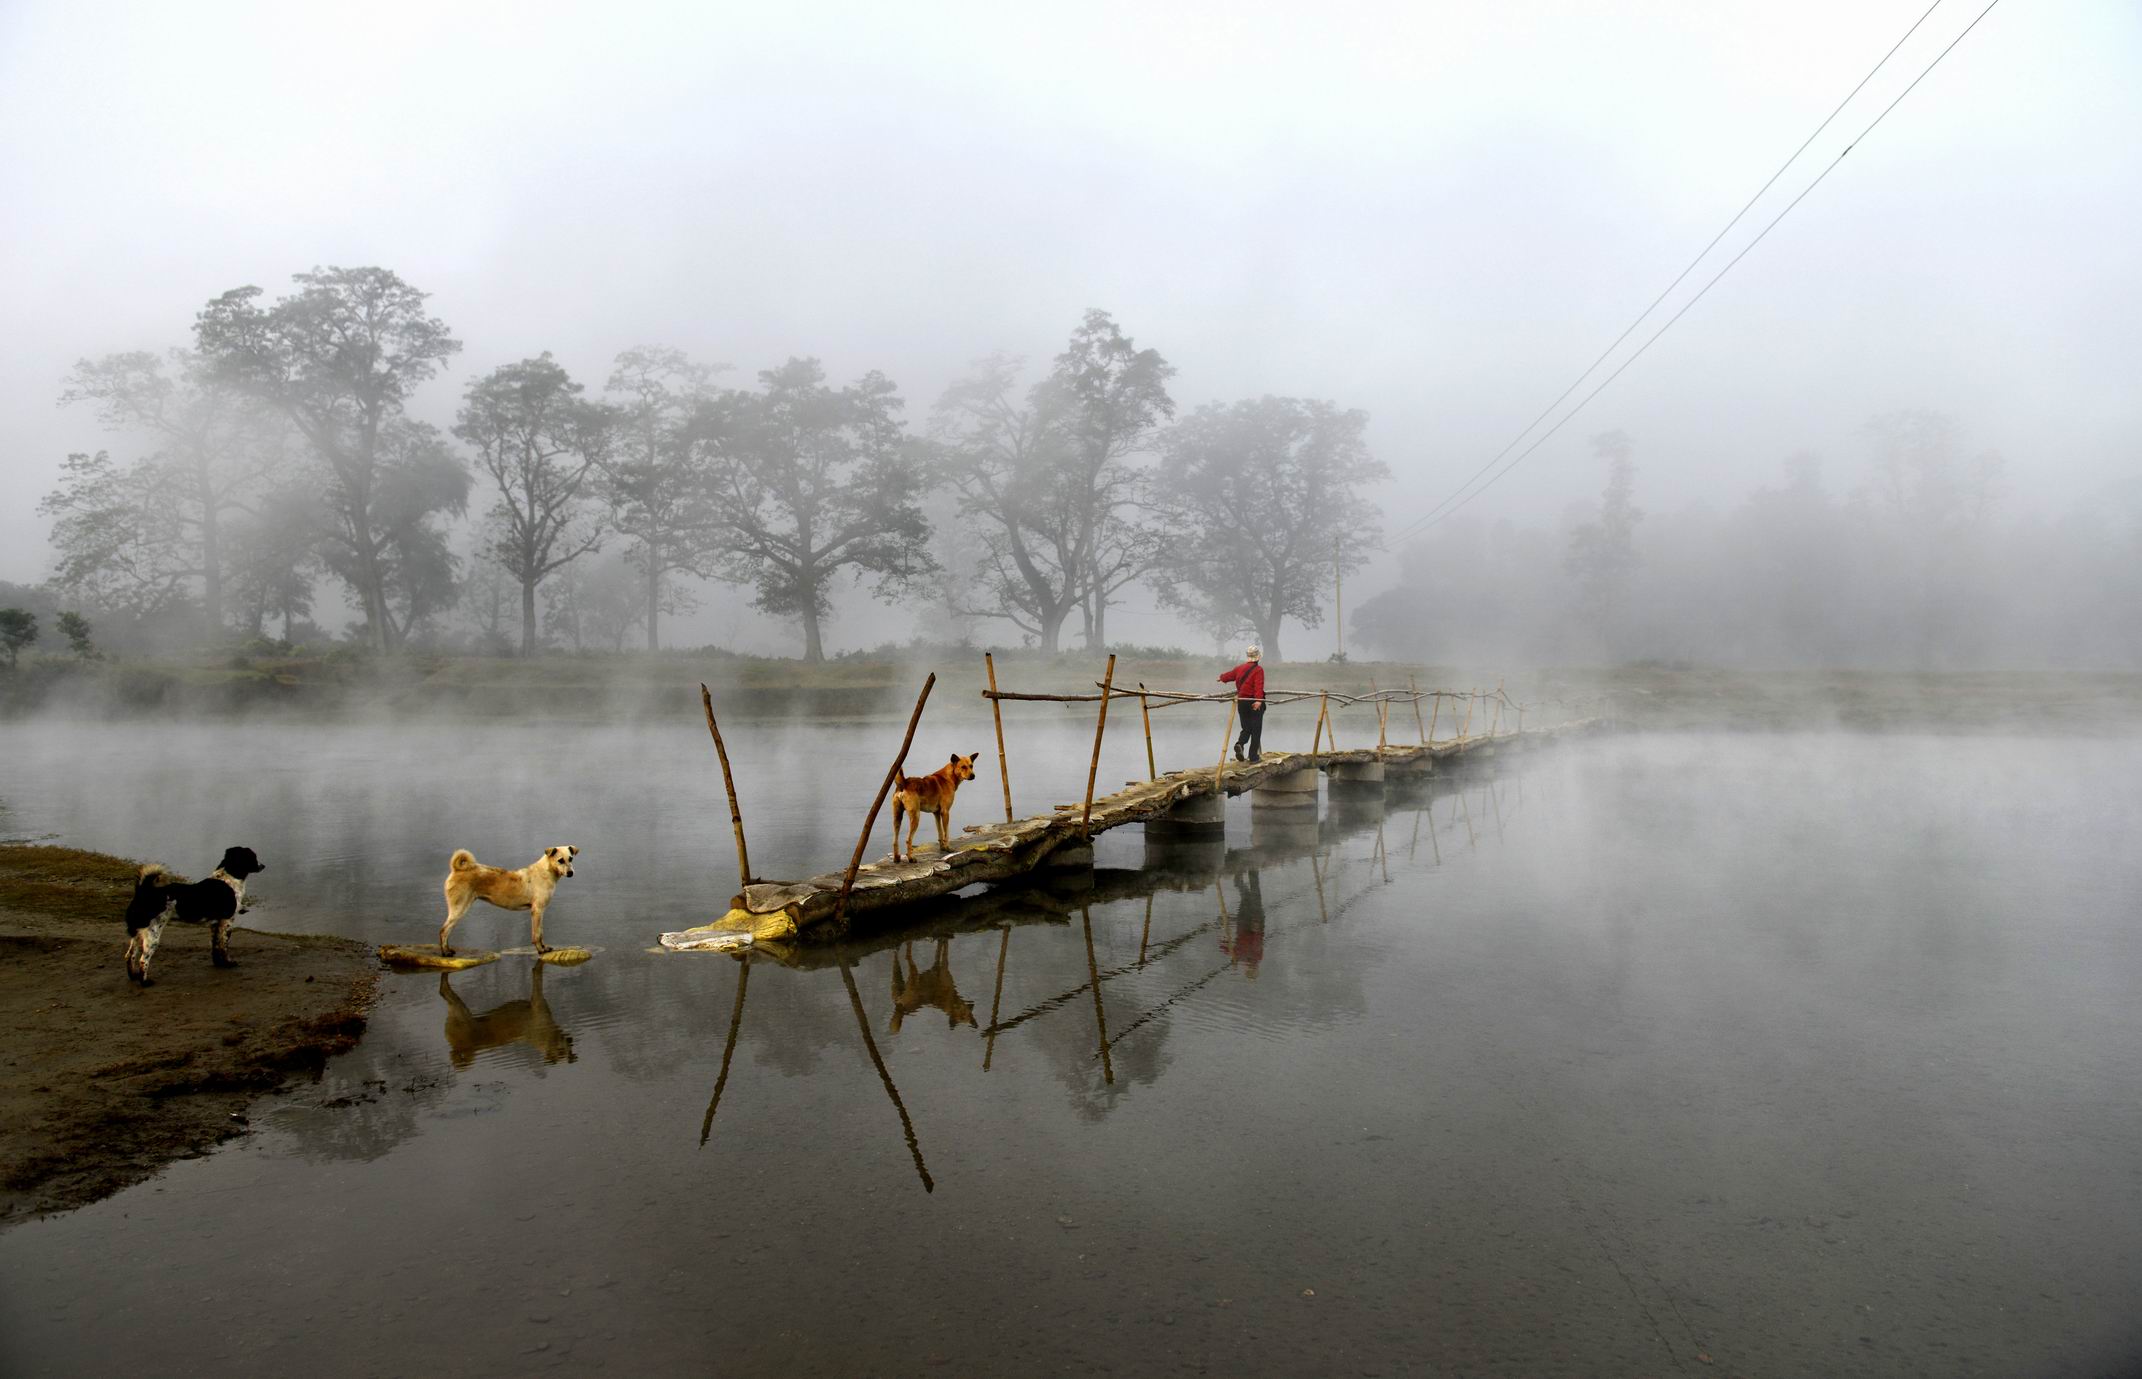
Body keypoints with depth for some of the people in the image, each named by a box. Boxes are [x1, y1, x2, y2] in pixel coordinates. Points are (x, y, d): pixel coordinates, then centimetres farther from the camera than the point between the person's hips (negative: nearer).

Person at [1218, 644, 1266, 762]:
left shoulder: (1239, 668, 8)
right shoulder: (1258, 669, -9)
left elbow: (1229, 675, 25)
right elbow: (1258, 686, -23)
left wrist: (1221, 678, 47)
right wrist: (1258, 700, -34)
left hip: (1241, 702, 5)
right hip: (1254, 703, -5)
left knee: (1246, 728, 15)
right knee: (1256, 730, 3)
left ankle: (1239, 744, -14)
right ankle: (1253, 756, 3)